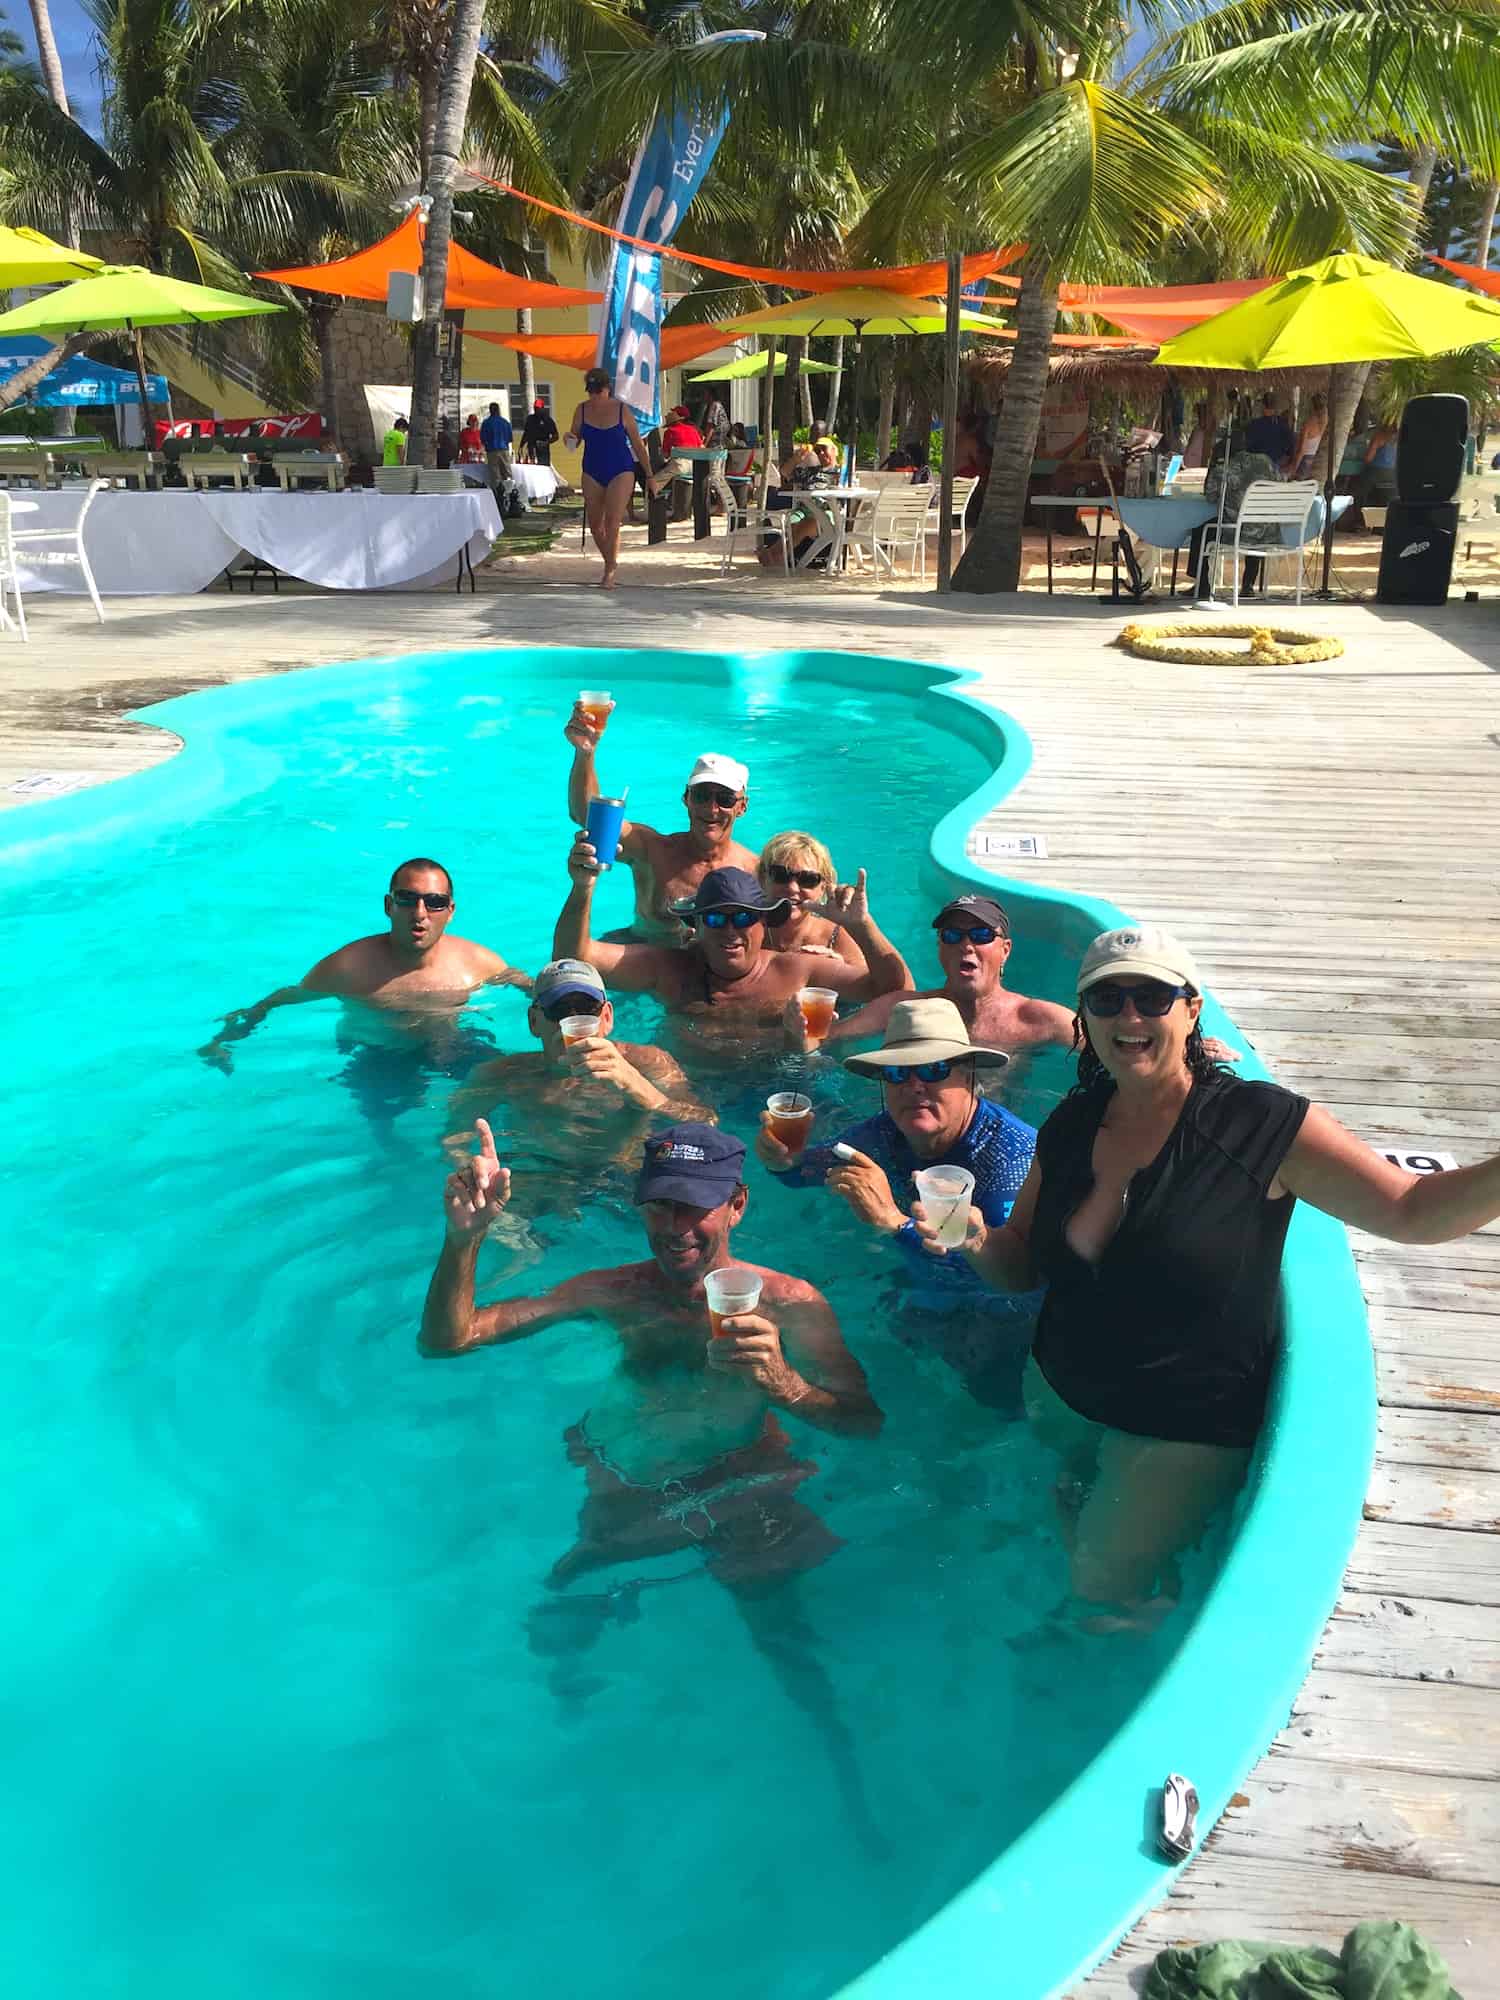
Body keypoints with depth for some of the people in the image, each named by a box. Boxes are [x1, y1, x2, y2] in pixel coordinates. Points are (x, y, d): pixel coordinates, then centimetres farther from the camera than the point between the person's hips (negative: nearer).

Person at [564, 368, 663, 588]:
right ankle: (611, 561, 31)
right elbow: (574, 440, 9)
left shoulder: (621, 410, -5)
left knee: (612, 522, -15)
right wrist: (570, 439, -17)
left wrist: (650, 475, 3)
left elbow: (637, 444, 1)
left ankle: (609, 573, -7)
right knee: (595, 525, 7)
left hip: (621, 472, -4)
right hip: (592, 473, 4)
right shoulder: (582, 410, 1)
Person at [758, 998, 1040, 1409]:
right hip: (916, 1304, 6)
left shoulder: (1014, 1154, -32)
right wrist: (782, 1160, -18)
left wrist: (895, 1221, -53)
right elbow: (809, 1168, 8)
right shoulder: (881, 1135, -12)